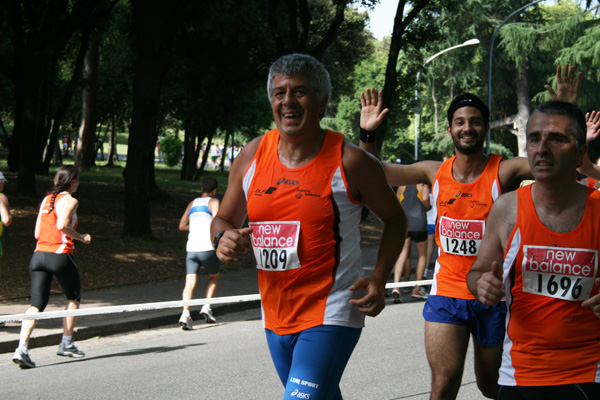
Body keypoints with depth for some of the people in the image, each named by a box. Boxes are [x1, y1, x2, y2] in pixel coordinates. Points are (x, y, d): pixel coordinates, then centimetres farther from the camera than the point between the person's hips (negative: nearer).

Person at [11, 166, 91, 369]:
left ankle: (22, 349, -14)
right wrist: (81, 237, -6)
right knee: (74, 297, 17)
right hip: (60, 255, -6)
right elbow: (62, 225, -21)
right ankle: (66, 344, 19)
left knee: (37, 304, 2)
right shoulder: (70, 200, -4)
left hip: (39, 254, 6)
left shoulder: (46, 200, 16)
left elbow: (37, 233, 15)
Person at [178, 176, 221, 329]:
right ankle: (206, 308, 5)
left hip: (191, 249, 4)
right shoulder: (213, 202, 2)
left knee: (190, 283, -2)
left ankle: (185, 313, -20)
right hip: (207, 248, -4)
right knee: (214, 278, 19)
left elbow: (182, 226, 20)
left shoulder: (192, 203, 19)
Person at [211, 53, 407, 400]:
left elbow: (395, 219, 3)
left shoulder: (349, 162, -10)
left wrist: (379, 280, -10)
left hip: (330, 317, -6)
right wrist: (224, 239, -9)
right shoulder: (252, 157, 2)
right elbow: (224, 220, 15)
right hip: (276, 316, 6)